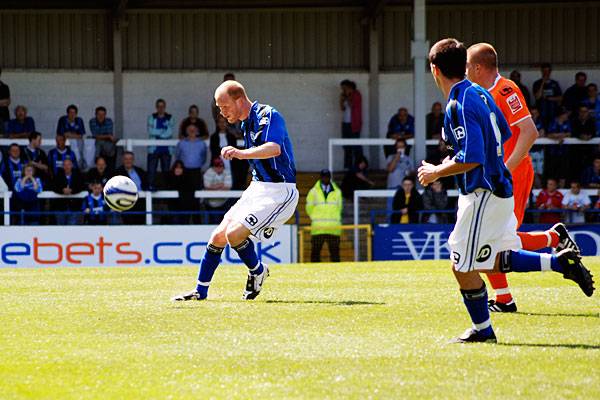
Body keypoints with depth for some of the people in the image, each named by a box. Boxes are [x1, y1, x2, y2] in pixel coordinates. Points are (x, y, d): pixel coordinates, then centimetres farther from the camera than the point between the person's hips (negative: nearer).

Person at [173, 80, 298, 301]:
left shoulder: (268, 115, -18)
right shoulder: (247, 123, 12)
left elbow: (274, 148, -38)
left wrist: (241, 153, -53)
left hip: (279, 192, -9)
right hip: (257, 188, 9)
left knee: (234, 233, -21)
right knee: (218, 236, 4)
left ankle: (257, 271, 5)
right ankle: (201, 291, 15)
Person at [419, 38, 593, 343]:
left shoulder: (459, 105, -19)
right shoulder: (480, 93, 10)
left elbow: (471, 159, -26)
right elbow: (504, 136, 22)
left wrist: (436, 172, -11)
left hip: (482, 195, -9)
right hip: (500, 189, 9)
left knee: (463, 266, 1)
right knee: (494, 262, 15)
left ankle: (482, 329, 10)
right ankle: (561, 262, 8)